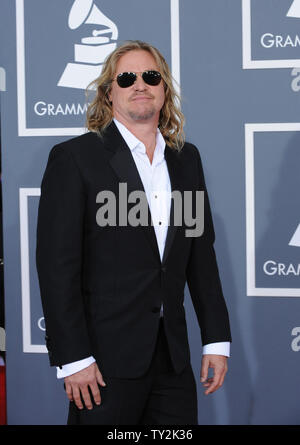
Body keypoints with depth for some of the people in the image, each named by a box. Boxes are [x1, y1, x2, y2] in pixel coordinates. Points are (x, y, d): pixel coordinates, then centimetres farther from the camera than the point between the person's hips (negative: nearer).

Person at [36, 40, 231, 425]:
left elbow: (201, 254, 15)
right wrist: (72, 358, -14)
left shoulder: (186, 159, 13)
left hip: (172, 357, 5)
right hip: (106, 359, -5)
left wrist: (217, 339, 11)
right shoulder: (74, 158, -5)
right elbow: (56, 265, -10)